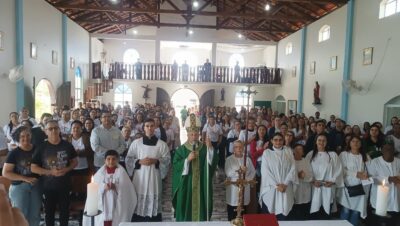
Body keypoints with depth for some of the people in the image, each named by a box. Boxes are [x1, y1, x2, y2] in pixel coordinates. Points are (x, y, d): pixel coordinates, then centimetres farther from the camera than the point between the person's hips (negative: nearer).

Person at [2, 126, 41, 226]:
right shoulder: (14, 153, -8)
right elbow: (6, 173, -11)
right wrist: (26, 178, -18)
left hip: (36, 185, 3)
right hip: (19, 186, -3)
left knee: (35, 215, 13)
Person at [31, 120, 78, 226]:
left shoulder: (67, 145, -4)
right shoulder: (41, 148, -8)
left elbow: (75, 161, 5)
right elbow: (33, 168, -6)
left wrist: (67, 169, -14)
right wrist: (50, 172, -19)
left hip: (65, 185, 1)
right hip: (48, 186, -1)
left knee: (65, 210, 13)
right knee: (49, 211, 14)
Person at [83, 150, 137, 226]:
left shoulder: (121, 171, -2)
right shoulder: (101, 172, 4)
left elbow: (125, 187, -8)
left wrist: (116, 187, -24)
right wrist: (104, 186, -20)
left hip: (117, 202, -2)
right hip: (103, 202, 2)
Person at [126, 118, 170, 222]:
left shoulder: (162, 144, 3)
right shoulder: (136, 142, 4)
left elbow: (167, 159, 2)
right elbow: (128, 159, 5)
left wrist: (156, 161, -13)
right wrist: (139, 161, -11)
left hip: (154, 177, 0)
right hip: (140, 177, 0)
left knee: (154, 201, -1)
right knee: (138, 202, 0)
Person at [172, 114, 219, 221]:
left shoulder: (205, 148, 3)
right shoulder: (181, 150, -1)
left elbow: (214, 161, -11)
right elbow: (175, 166, -9)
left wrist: (210, 148, -26)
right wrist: (187, 159, -22)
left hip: (201, 186, 1)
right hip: (186, 186, -1)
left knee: (201, 210, 9)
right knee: (186, 210, 5)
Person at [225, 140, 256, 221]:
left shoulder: (247, 159, 8)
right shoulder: (229, 159, -1)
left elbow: (253, 172, 8)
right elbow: (228, 173, -12)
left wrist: (247, 179, -8)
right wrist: (239, 171, -23)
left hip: (245, 187, 3)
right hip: (233, 188, -2)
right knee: (232, 214, 2)